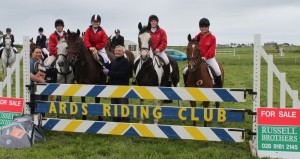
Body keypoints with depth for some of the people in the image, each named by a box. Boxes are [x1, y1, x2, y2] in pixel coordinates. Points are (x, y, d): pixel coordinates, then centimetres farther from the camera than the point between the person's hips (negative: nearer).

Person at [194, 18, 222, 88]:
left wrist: (205, 57, -23)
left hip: (210, 58, -2)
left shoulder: (212, 37, -3)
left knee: (218, 72, -17)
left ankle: (219, 87, 0)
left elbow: (212, 50, -11)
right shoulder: (197, 37, 4)